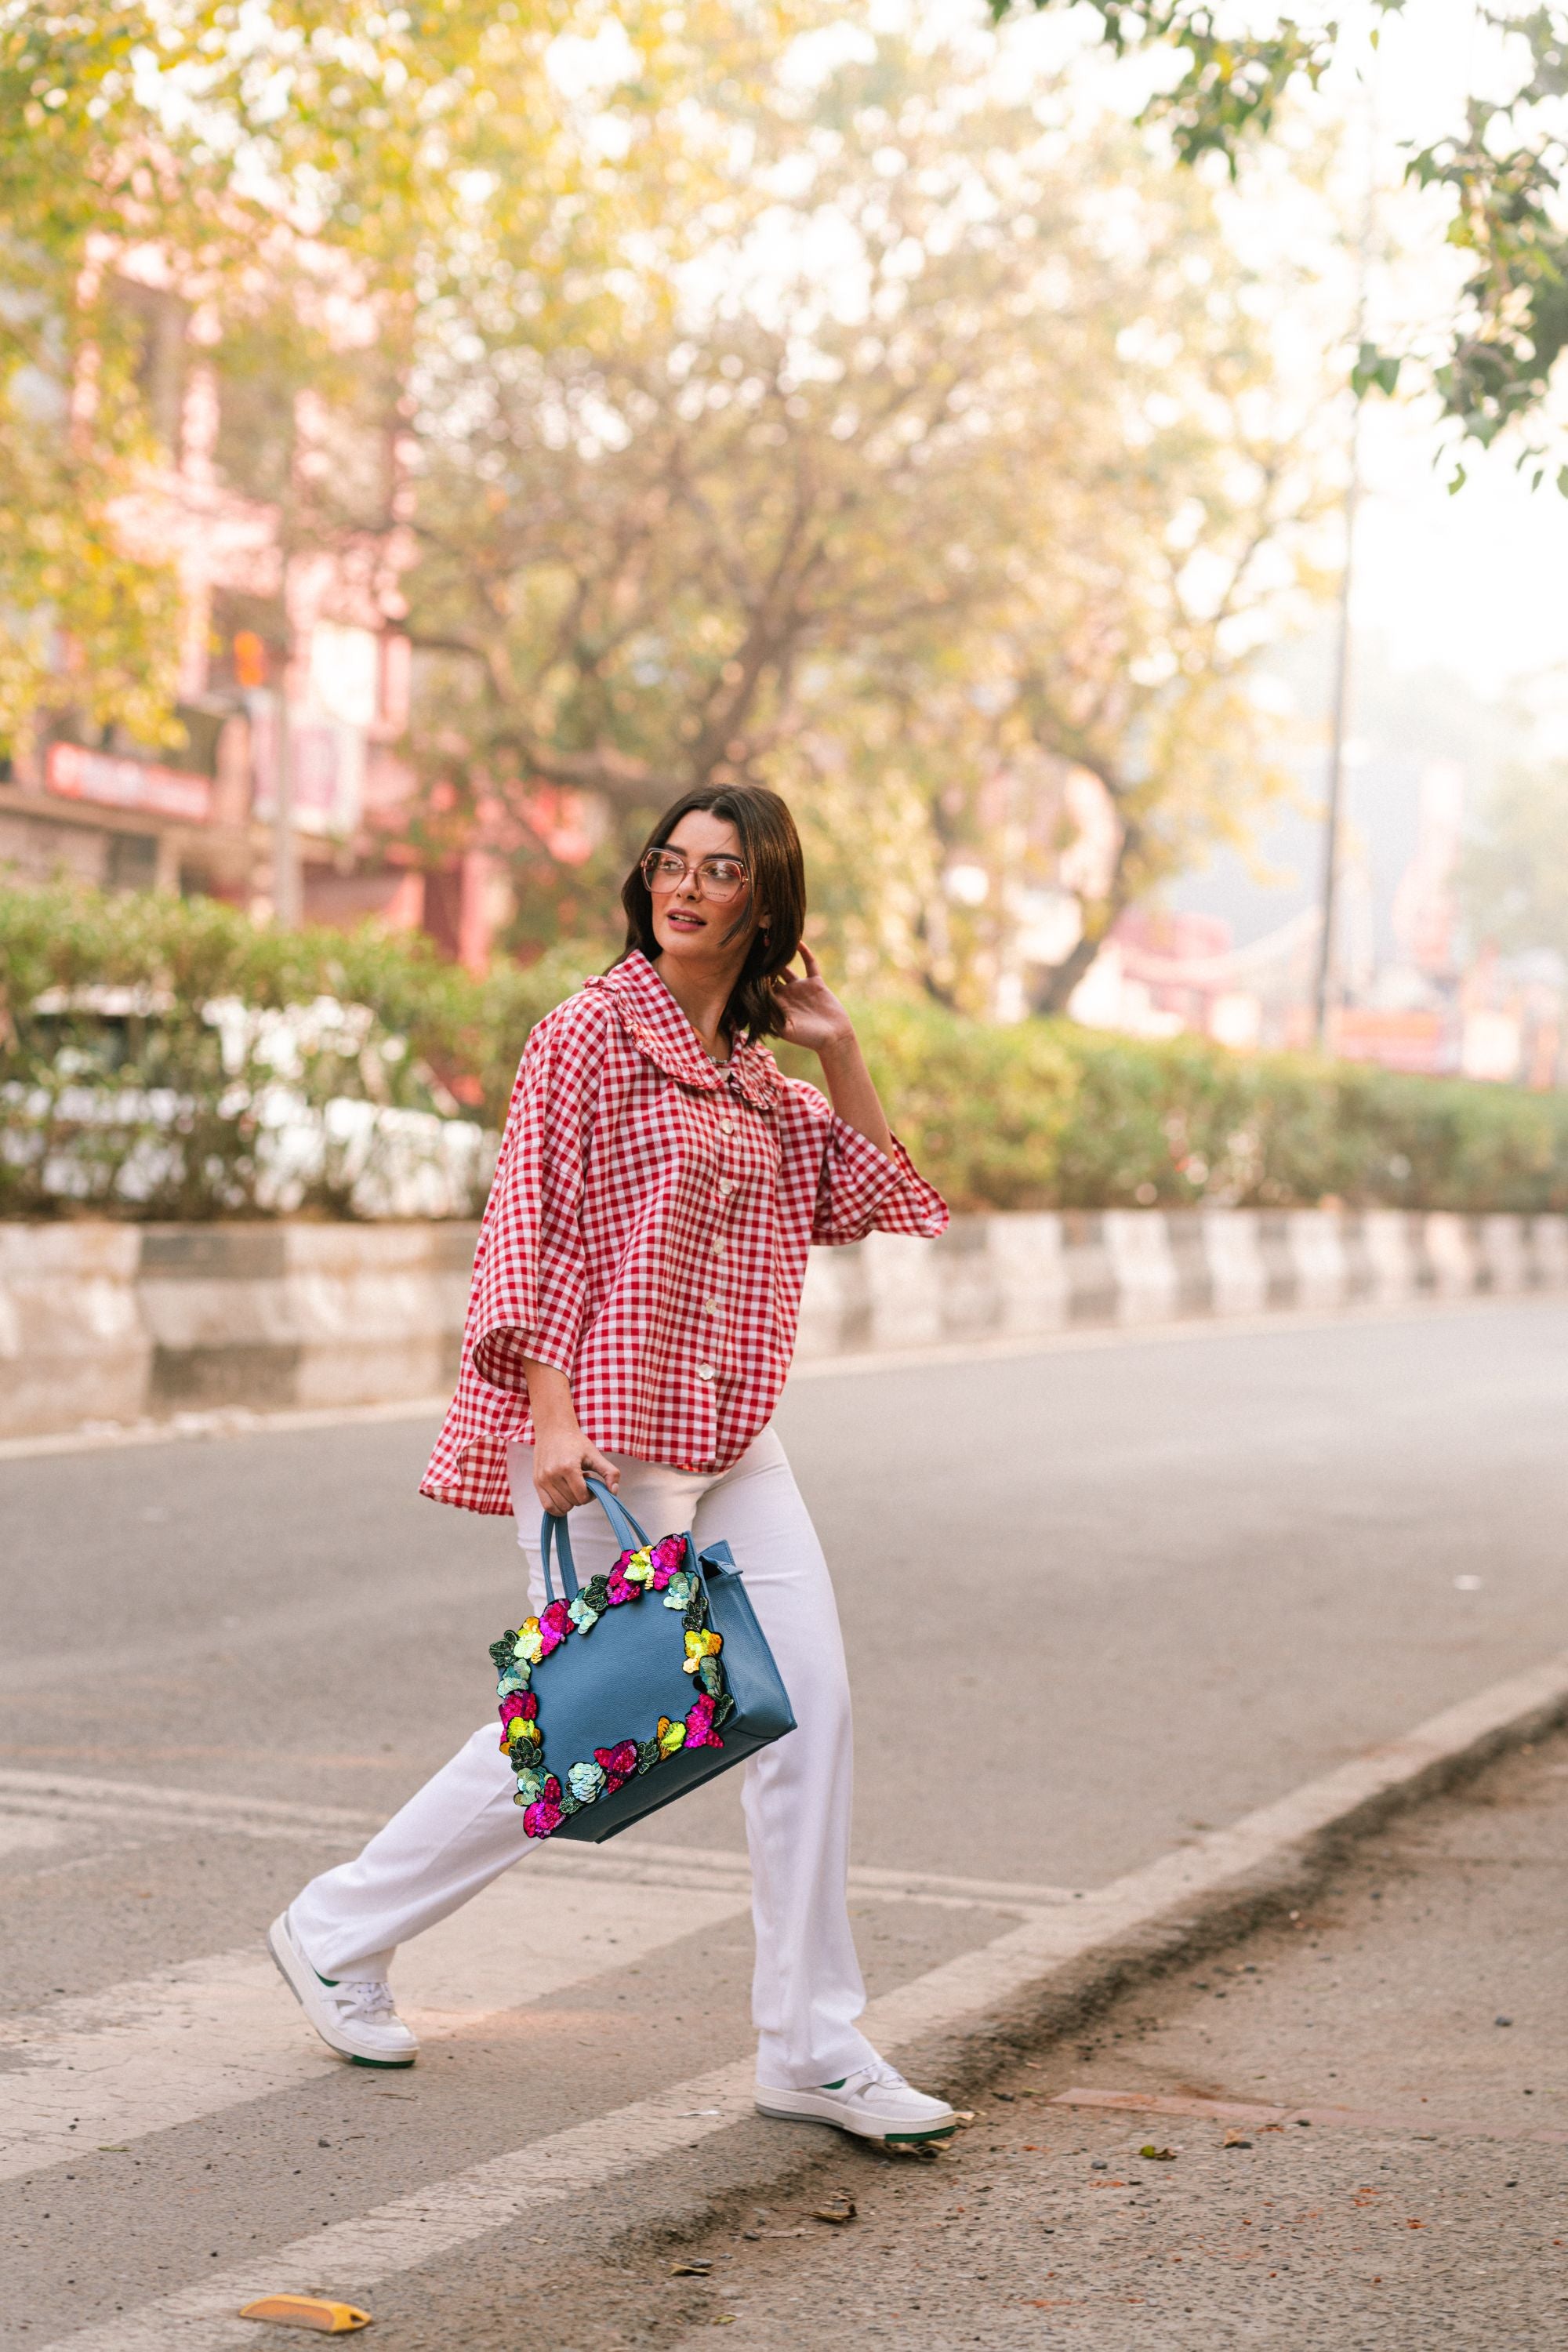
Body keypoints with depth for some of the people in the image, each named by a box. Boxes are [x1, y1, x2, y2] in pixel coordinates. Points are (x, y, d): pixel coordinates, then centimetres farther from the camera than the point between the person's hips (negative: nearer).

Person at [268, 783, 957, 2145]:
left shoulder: (752, 1071, 13)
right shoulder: (594, 1030, -8)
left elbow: (877, 1199, 20)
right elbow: (527, 1232, -12)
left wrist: (839, 1049, 8)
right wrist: (552, 1416, -20)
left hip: (730, 1437, 7)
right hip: (604, 1435, -7)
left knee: (812, 1700, -2)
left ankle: (813, 2048, 6)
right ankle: (340, 1933, 21)